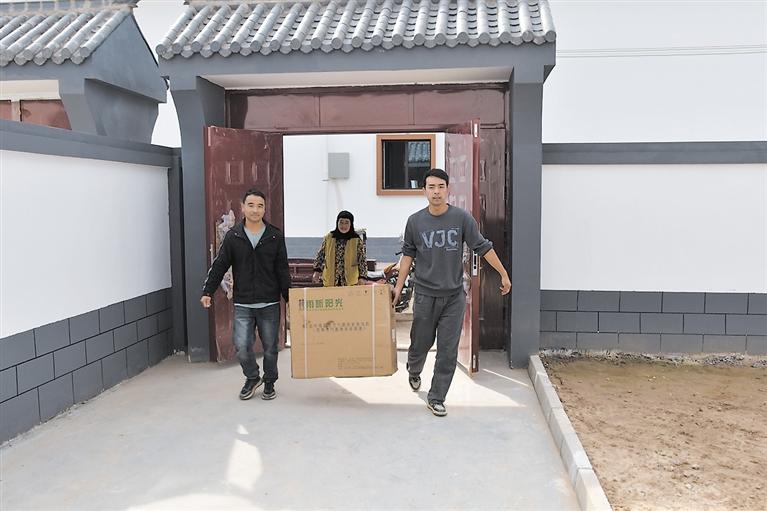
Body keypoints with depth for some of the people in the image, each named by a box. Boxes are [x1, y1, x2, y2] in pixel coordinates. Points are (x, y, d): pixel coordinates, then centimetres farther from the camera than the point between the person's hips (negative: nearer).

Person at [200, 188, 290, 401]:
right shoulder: (233, 236, 0)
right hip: (242, 304, 0)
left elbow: (282, 270, 3)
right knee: (242, 345, -6)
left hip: (269, 304, 0)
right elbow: (219, 266, 2)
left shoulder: (275, 236, -1)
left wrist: (289, 298, 4)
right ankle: (252, 378, 22)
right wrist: (207, 292, -7)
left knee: (270, 347, 9)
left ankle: (269, 383, 31)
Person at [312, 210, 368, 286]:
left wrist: (362, 277, -10)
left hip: (350, 282, -2)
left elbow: (362, 260, -1)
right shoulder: (328, 237, 4)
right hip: (330, 281, 2)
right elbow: (320, 255, 11)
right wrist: (317, 270, -1)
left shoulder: (357, 240, -2)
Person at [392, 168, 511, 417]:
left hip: (454, 296, 0)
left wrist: (504, 275, 4)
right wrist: (398, 287, 8)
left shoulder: (462, 218, -6)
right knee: (421, 343, 13)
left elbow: (483, 247, 1)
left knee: (448, 351, 2)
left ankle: (436, 398, 16)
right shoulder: (415, 221, -2)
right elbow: (408, 254, 9)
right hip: (425, 295, 0)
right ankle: (413, 372, 46)